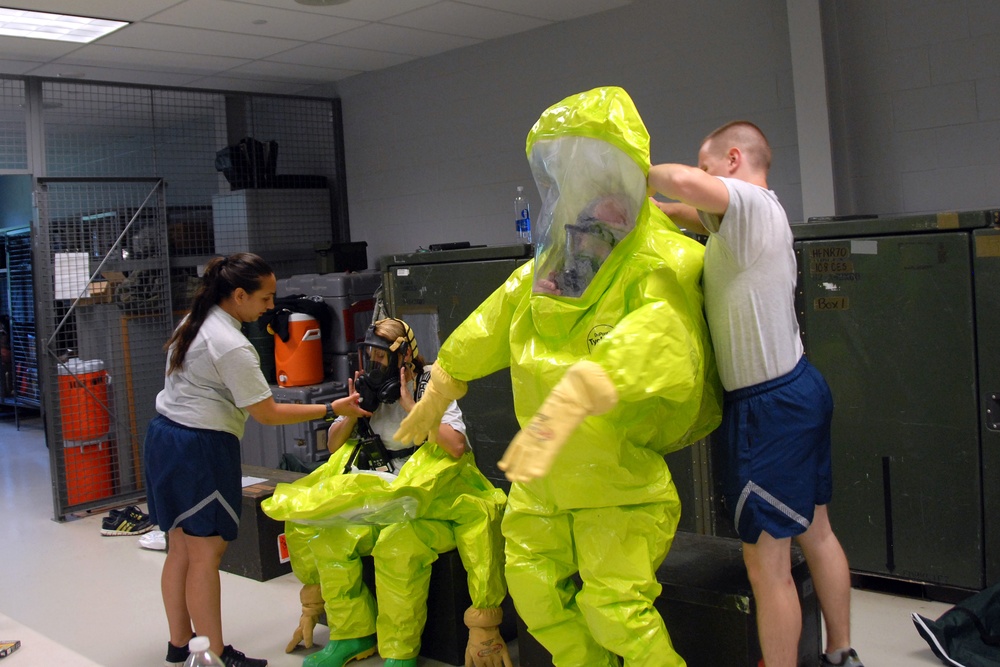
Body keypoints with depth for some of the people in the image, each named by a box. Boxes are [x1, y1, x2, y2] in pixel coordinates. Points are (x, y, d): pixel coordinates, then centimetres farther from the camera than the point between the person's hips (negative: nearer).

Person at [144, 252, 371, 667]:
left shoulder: (193, 322, 9)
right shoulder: (232, 346, -19)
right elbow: (268, 414, -17)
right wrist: (332, 410, -13)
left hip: (165, 434, 10)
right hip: (200, 447, -9)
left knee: (181, 548, 15)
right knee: (206, 553, -3)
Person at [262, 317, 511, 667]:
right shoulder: (372, 394, 12)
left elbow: (456, 445, -19)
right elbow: (334, 445, 21)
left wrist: (411, 406, -16)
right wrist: (352, 413, 2)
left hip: (428, 503, -5)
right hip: (373, 504, 6)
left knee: (398, 545, -35)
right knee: (328, 536, -20)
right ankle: (352, 634, -3)